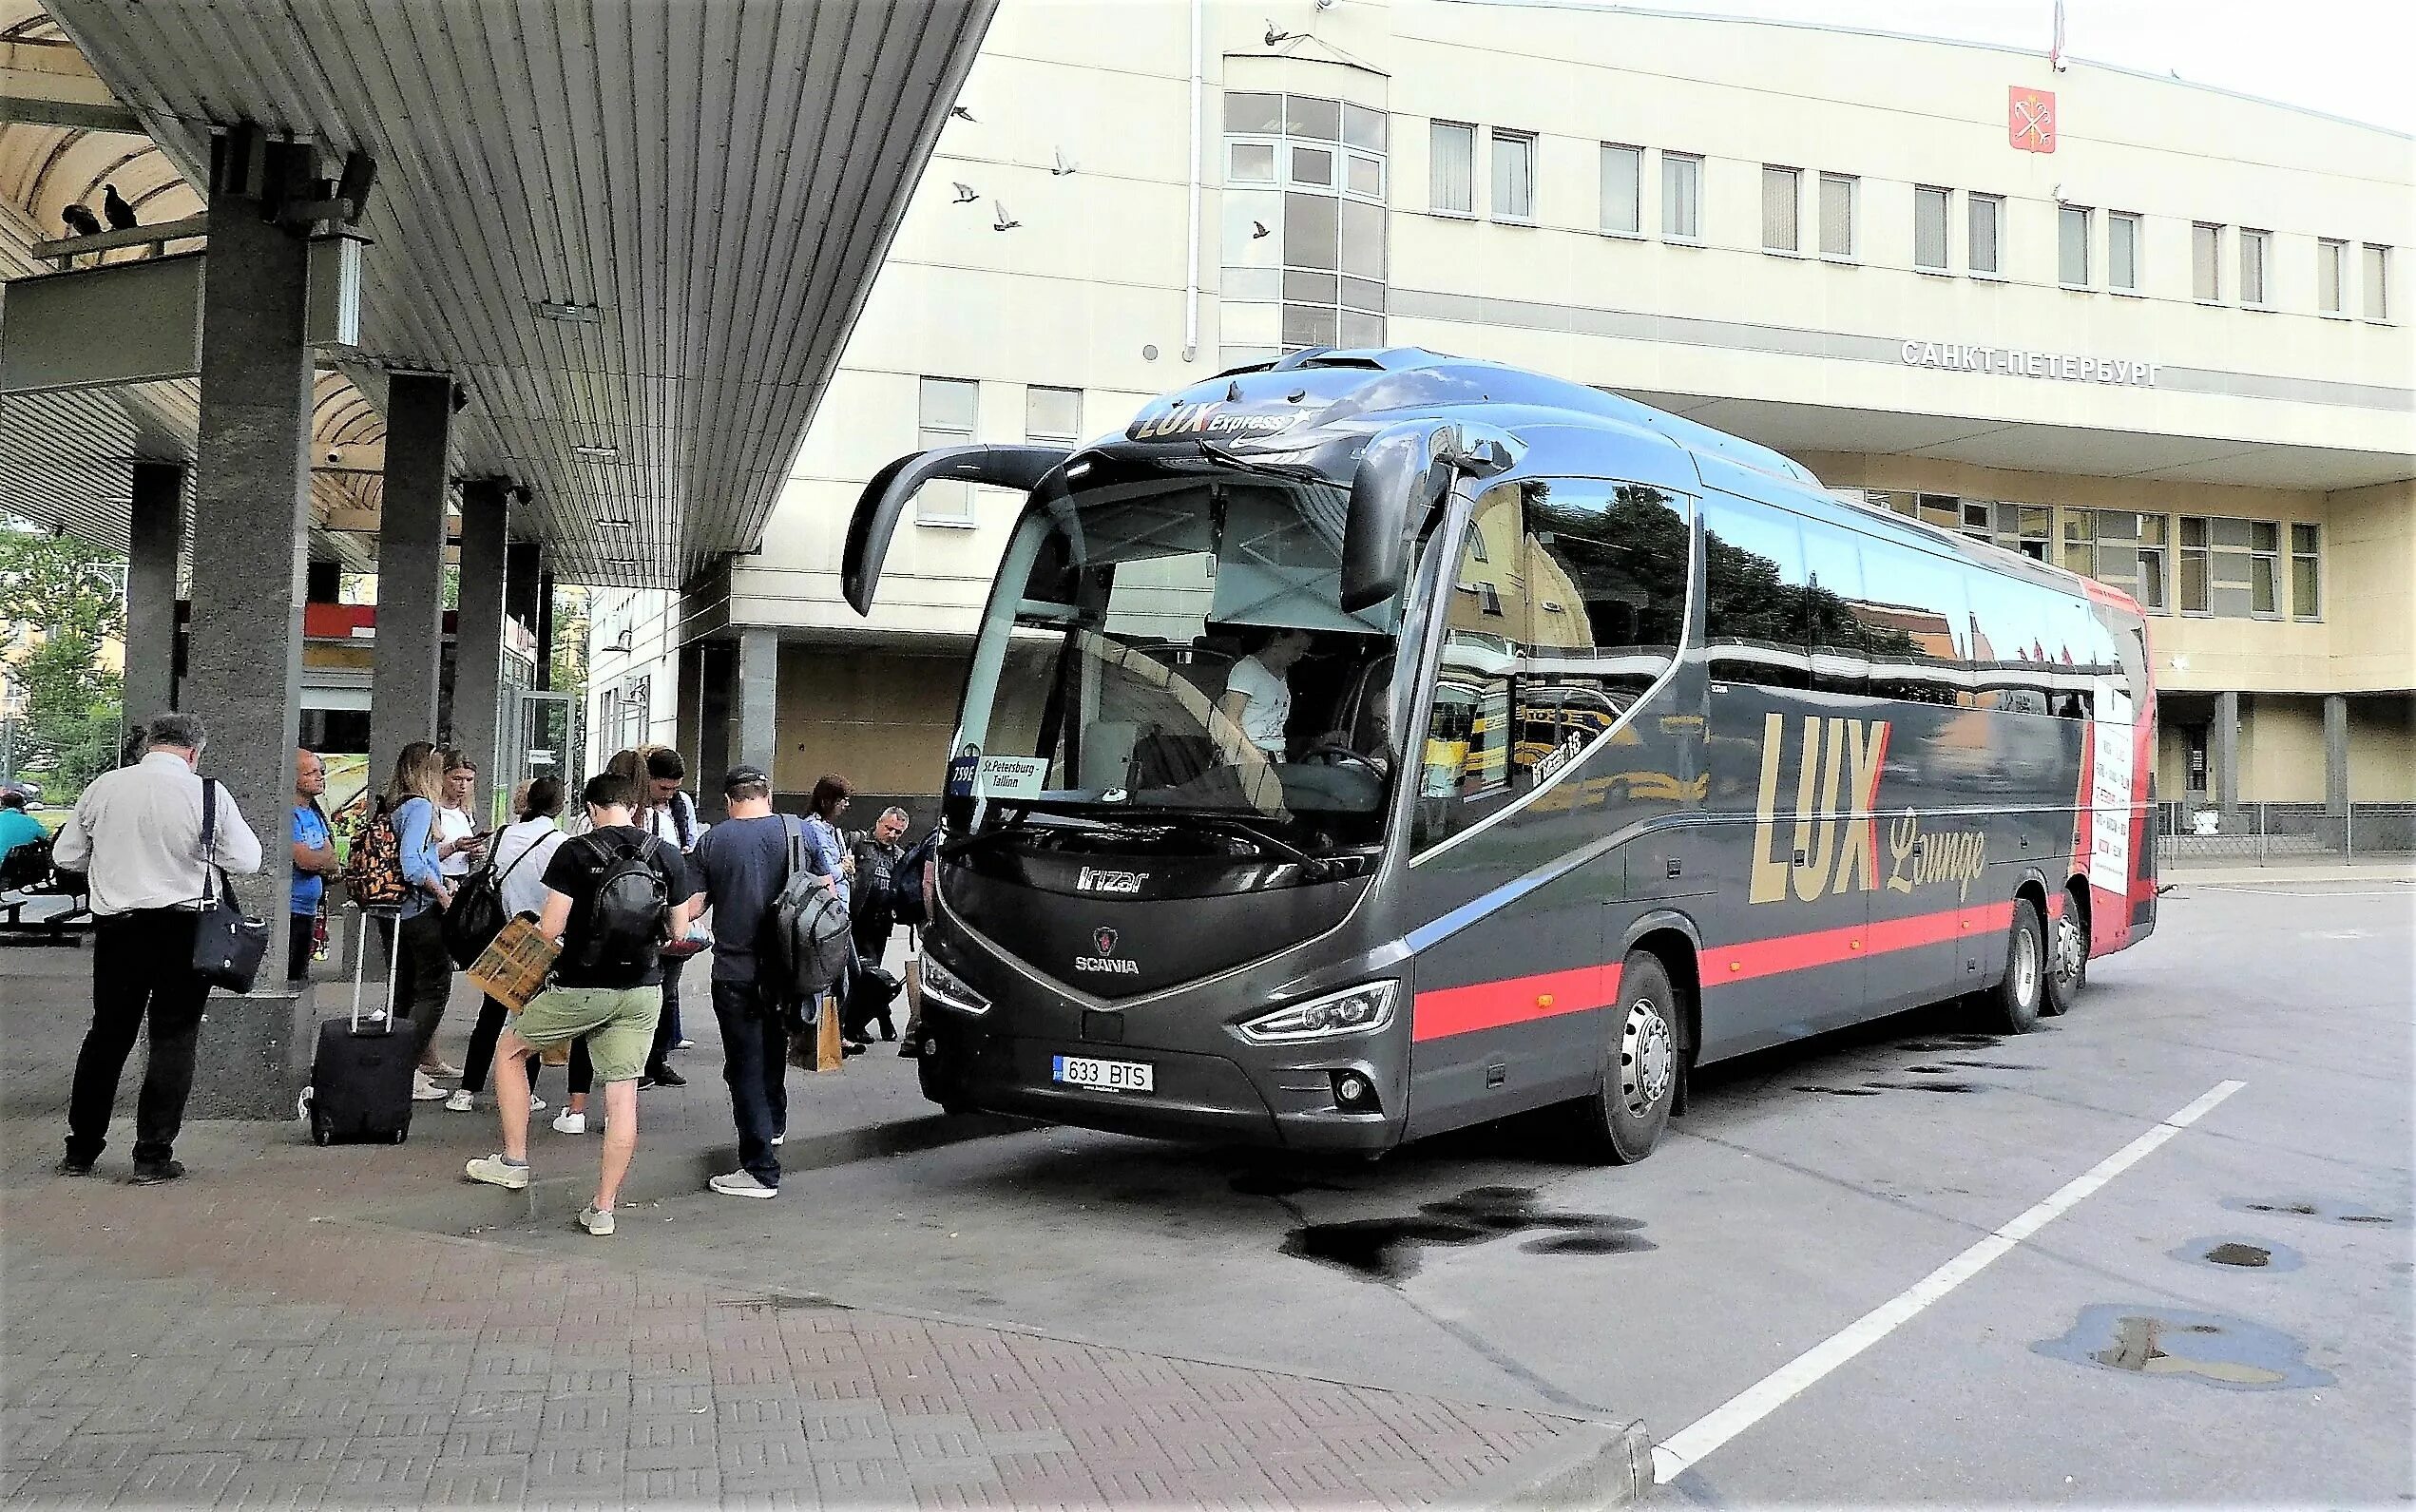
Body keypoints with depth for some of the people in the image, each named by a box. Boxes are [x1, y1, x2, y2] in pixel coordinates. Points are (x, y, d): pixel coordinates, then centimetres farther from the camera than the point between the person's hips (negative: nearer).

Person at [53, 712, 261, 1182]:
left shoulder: (104, 786, 0)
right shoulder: (208, 794, -9)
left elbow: (68, 855, 8)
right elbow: (247, 860, -5)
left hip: (116, 924, 3)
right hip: (182, 927, -3)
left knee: (107, 1033, 15)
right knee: (173, 1038, 5)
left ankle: (80, 1151, 23)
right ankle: (152, 1156, 6)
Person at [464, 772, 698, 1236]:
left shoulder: (575, 852, -8)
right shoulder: (669, 857, 3)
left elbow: (550, 929, -12)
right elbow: (678, 933, 6)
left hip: (582, 987, -3)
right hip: (643, 992, 3)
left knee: (510, 1049, 21)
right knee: (623, 1094, 5)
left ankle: (513, 1161, 24)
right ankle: (603, 1208, 7)